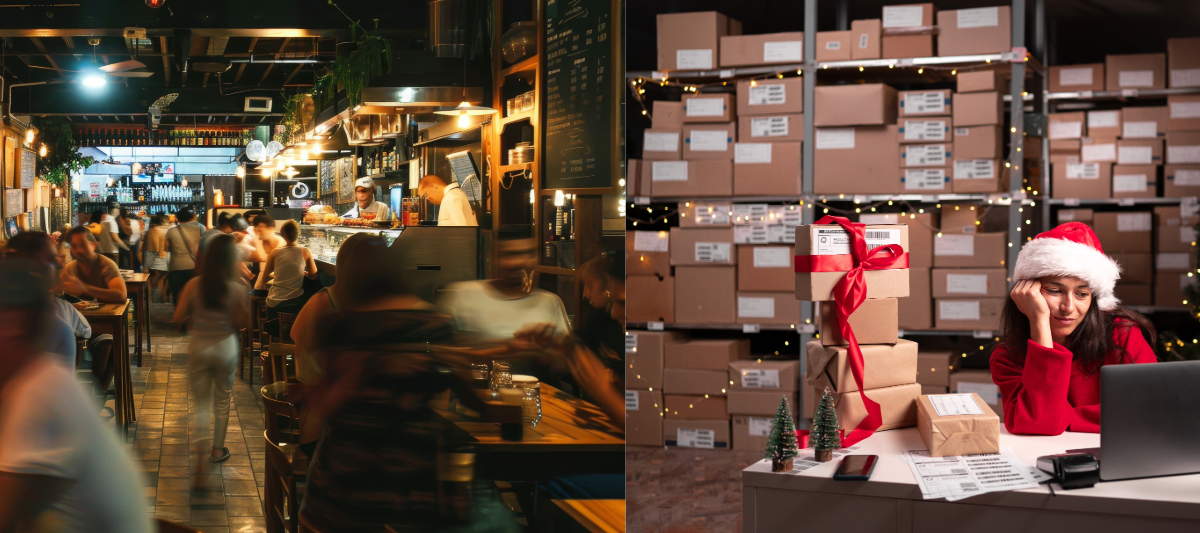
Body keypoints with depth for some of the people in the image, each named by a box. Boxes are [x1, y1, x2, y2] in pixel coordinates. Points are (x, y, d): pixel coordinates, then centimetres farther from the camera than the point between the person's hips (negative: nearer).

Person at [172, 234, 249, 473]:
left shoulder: (194, 285, -12)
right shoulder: (236, 289, -16)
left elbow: (178, 319, -8)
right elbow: (242, 323, -9)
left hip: (199, 346, 1)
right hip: (226, 347, -1)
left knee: (200, 402, 11)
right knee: (222, 401, 18)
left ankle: (199, 450, -7)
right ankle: (217, 449, 31)